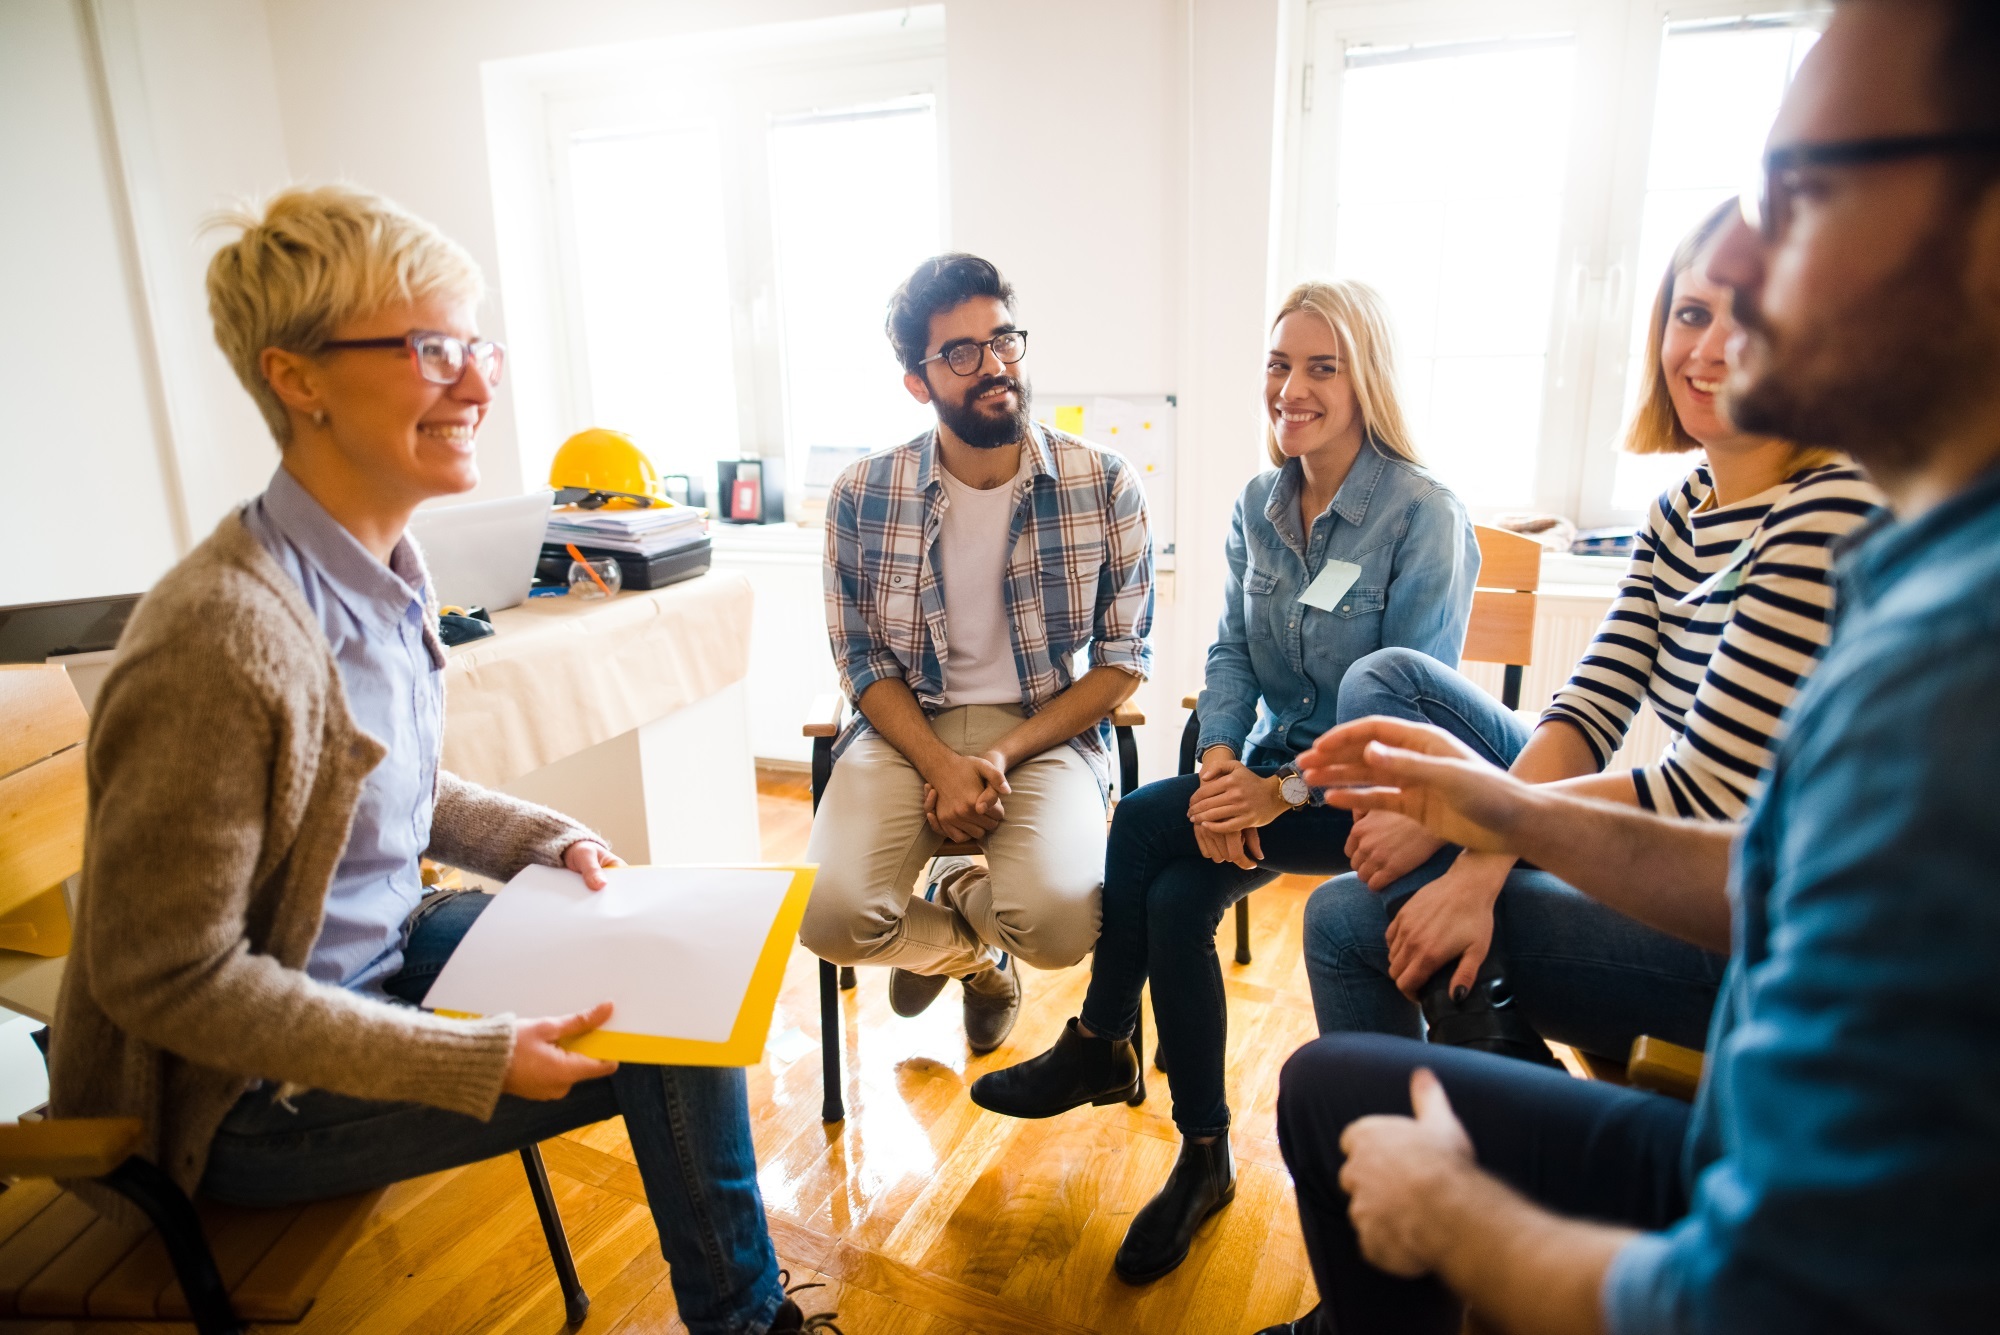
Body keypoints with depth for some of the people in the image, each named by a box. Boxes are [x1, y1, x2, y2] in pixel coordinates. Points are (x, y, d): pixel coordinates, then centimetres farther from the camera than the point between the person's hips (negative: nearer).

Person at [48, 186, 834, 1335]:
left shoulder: (386, 569, -3)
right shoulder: (223, 635, -30)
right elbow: (163, 975, -25)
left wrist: (548, 841, -1)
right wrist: (480, 1061, -26)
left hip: (385, 948, 8)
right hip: (252, 1102, -8)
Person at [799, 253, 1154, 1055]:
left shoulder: (1105, 485, -5)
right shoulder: (862, 498, -3)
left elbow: (1124, 658, -1)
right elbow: (863, 659, 3)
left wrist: (1002, 756, -13)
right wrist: (941, 765, -15)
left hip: (1048, 730, 0)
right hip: (906, 727, 1)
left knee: (1057, 924, -28)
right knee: (832, 920, -23)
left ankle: (953, 896, 12)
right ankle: (972, 950, 15)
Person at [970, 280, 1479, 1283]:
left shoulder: (1426, 517, -14)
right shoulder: (1258, 505, 5)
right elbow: (1230, 649, 3)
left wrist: (1284, 791, -25)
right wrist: (1220, 766, -15)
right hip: (1268, 770, 6)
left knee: (1145, 822, -22)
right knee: (1174, 897, -18)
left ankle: (1100, 1043, 1)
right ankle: (1202, 1158, 3)